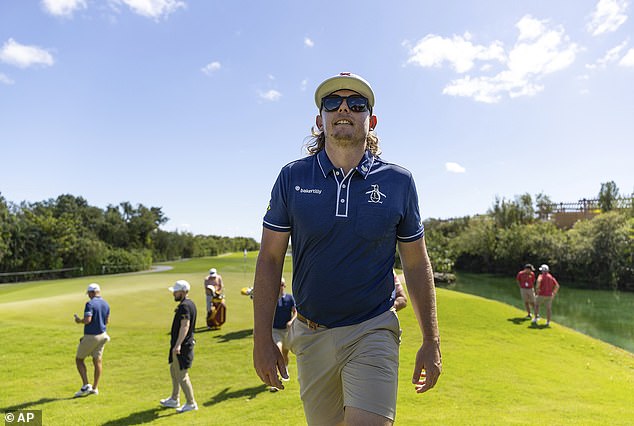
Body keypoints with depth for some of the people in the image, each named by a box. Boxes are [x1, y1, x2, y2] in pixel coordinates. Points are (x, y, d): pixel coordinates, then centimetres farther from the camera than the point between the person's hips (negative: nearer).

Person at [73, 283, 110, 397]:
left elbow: (87, 320, -25)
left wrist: (79, 320, -6)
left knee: (79, 359, 9)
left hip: (91, 336, -7)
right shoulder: (106, 304, 7)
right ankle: (95, 388, 13)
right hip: (102, 335, 7)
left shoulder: (90, 304, -16)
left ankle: (86, 385, 0)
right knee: (97, 361, 10)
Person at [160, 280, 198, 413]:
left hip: (182, 347, -11)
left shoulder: (184, 306, -20)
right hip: (185, 344, 11)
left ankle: (191, 403, 6)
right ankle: (174, 399, 33)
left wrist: (178, 344, -37)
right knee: (174, 371, 21)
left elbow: (185, 326, -31)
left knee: (181, 375, -3)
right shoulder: (190, 304, 12)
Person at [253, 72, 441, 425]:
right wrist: (262, 339, -4)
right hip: (311, 336, 2)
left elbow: (417, 265, 4)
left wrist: (432, 342, 3)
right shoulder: (293, 178, -2)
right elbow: (270, 260, 0)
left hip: (373, 332, -1)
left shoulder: (398, 181, -3)